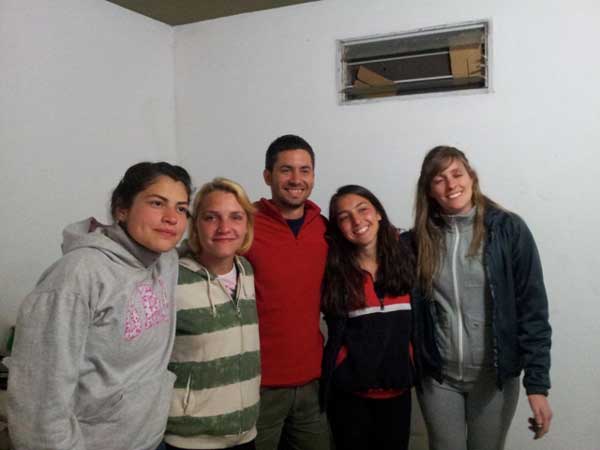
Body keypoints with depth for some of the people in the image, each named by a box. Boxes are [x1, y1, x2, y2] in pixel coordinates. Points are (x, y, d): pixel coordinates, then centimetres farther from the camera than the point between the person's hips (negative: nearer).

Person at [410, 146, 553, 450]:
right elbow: (412, 309, 4)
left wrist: (537, 383, -11)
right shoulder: (421, 239, -3)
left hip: (495, 376, -1)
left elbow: (532, 309, -10)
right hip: (437, 377, 1)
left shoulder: (509, 229, -9)